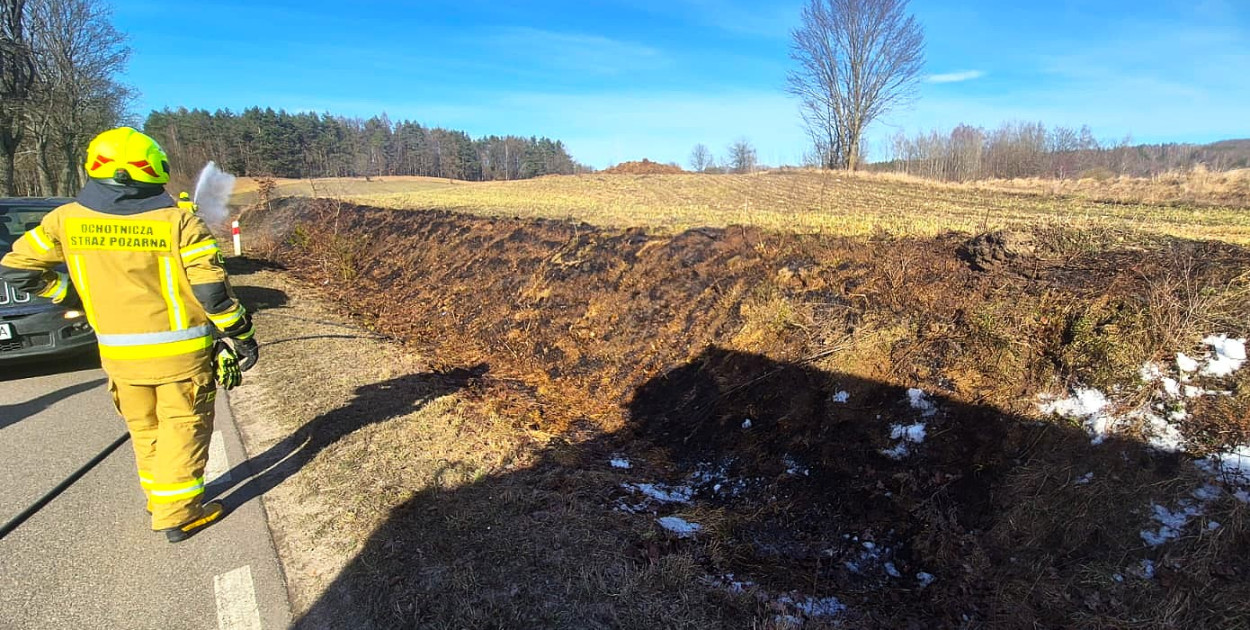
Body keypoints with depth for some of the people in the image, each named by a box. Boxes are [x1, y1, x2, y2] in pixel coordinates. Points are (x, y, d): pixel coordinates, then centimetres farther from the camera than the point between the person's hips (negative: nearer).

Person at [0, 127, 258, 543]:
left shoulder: (67, 220, -1)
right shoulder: (177, 220, -14)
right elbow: (211, 287, -16)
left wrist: (74, 292, 19)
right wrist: (241, 335, -6)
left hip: (119, 353, 4)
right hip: (180, 351, -4)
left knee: (144, 429, 21)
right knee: (182, 429, 8)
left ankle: (159, 499, 35)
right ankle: (178, 514, 13)